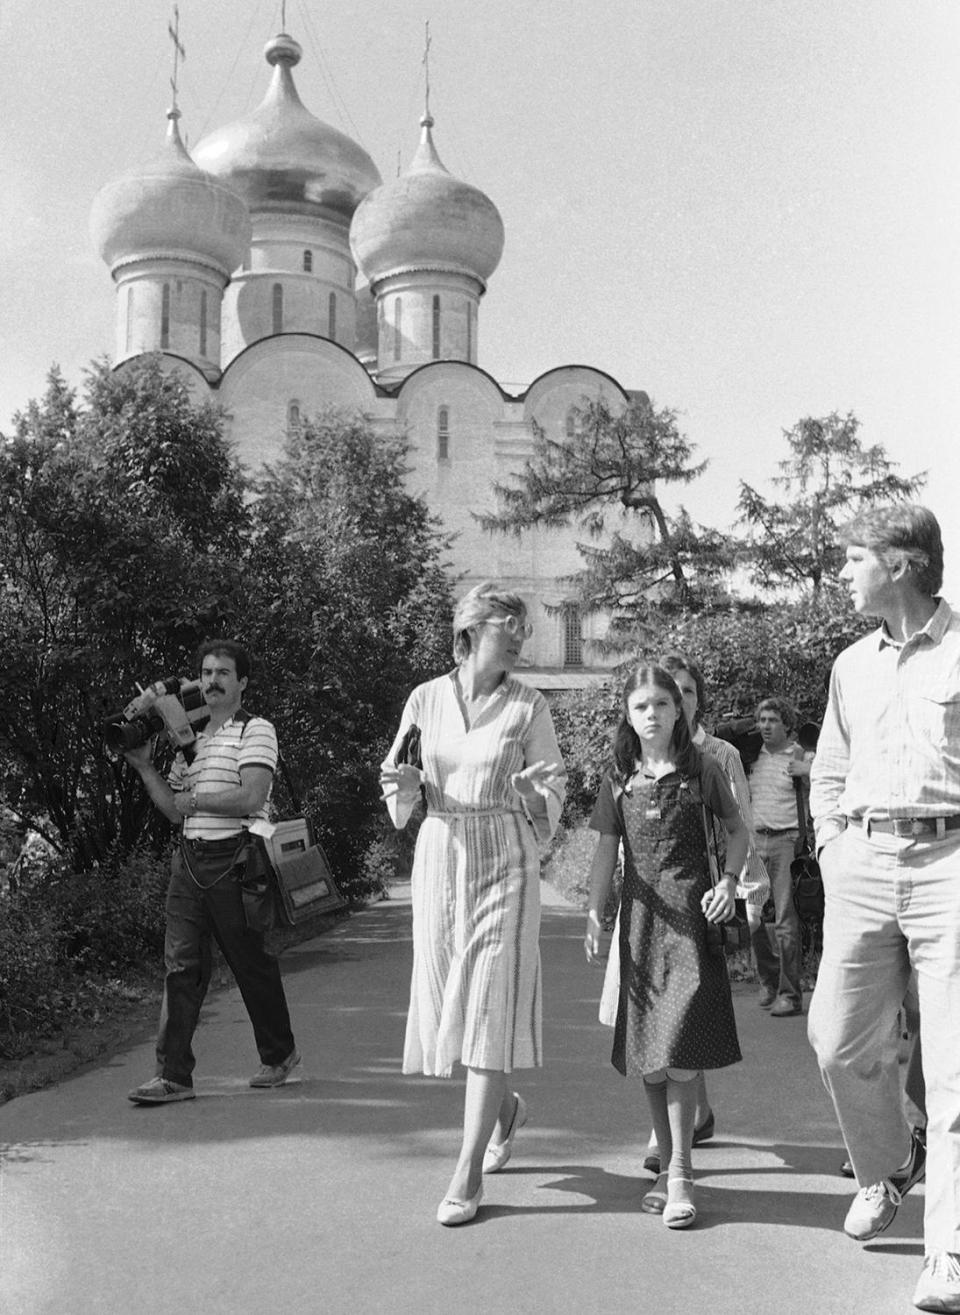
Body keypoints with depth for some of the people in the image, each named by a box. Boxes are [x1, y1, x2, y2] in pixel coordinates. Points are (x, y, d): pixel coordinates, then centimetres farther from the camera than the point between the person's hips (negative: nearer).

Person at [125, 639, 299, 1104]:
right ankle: (174, 1075, 2)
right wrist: (144, 767, 8)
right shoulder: (189, 738, 18)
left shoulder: (256, 730, -2)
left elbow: (251, 797, -15)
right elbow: (174, 810, 18)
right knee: (180, 965, -1)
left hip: (234, 861, -5)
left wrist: (194, 800, -6)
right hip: (189, 860, 6)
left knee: (251, 962, 6)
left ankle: (279, 1054, 25)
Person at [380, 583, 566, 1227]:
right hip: (438, 857, 3)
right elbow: (401, 800, 10)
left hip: (504, 863, -3)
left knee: (490, 1007, -5)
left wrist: (534, 795, -20)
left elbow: (549, 810, 2)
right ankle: (507, 1106, 39)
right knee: (448, 1001, 9)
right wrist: (406, 785, -12)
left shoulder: (529, 707, -2)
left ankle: (469, 1171, 6)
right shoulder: (426, 699, 4)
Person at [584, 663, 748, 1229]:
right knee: (646, 1054, 7)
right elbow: (606, 852, 8)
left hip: (693, 913, -3)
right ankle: (669, 1165, 20)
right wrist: (595, 914, 1)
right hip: (641, 917, 3)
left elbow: (739, 832, 9)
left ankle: (680, 1174, 1)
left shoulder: (701, 769, 1)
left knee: (679, 1049, -9)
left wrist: (729, 881, -6)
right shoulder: (619, 779, 7)